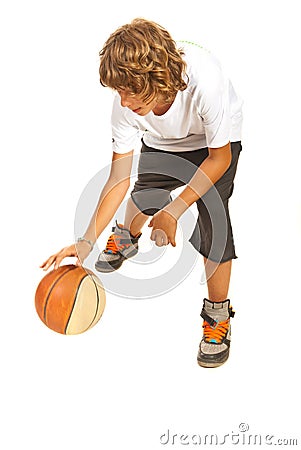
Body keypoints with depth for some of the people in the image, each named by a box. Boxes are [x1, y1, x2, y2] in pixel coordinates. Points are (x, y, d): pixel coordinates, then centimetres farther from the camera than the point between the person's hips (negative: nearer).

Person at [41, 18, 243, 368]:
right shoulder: (126, 103, -31)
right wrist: (87, 241, -31)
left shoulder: (204, 79, -43)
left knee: (213, 217, -17)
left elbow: (219, 158, -27)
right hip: (162, 142, 4)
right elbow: (119, 178, -24)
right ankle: (127, 237, 48)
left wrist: (174, 211, -29)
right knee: (145, 196, 8)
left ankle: (218, 314, 1)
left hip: (216, 141, -3)